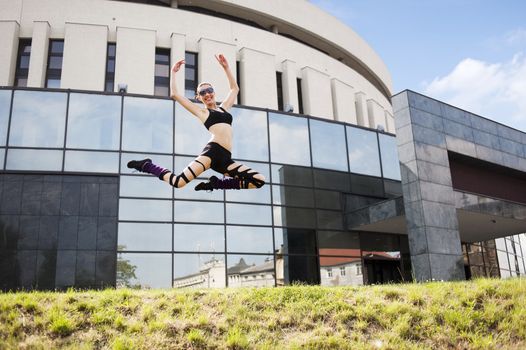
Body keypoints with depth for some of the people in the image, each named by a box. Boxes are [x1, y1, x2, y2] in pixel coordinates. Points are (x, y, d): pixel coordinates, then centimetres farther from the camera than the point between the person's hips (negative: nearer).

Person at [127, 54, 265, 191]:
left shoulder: (223, 107, 29)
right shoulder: (201, 111, 16)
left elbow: (235, 88, 40)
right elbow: (174, 94, 13)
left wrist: (226, 67, 34)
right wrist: (173, 72, 19)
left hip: (225, 158, 5)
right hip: (213, 150, -5)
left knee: (259, 181, -10)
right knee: (178, 182, -21)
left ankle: (215, 184, -1)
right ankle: (147, 165, 8)